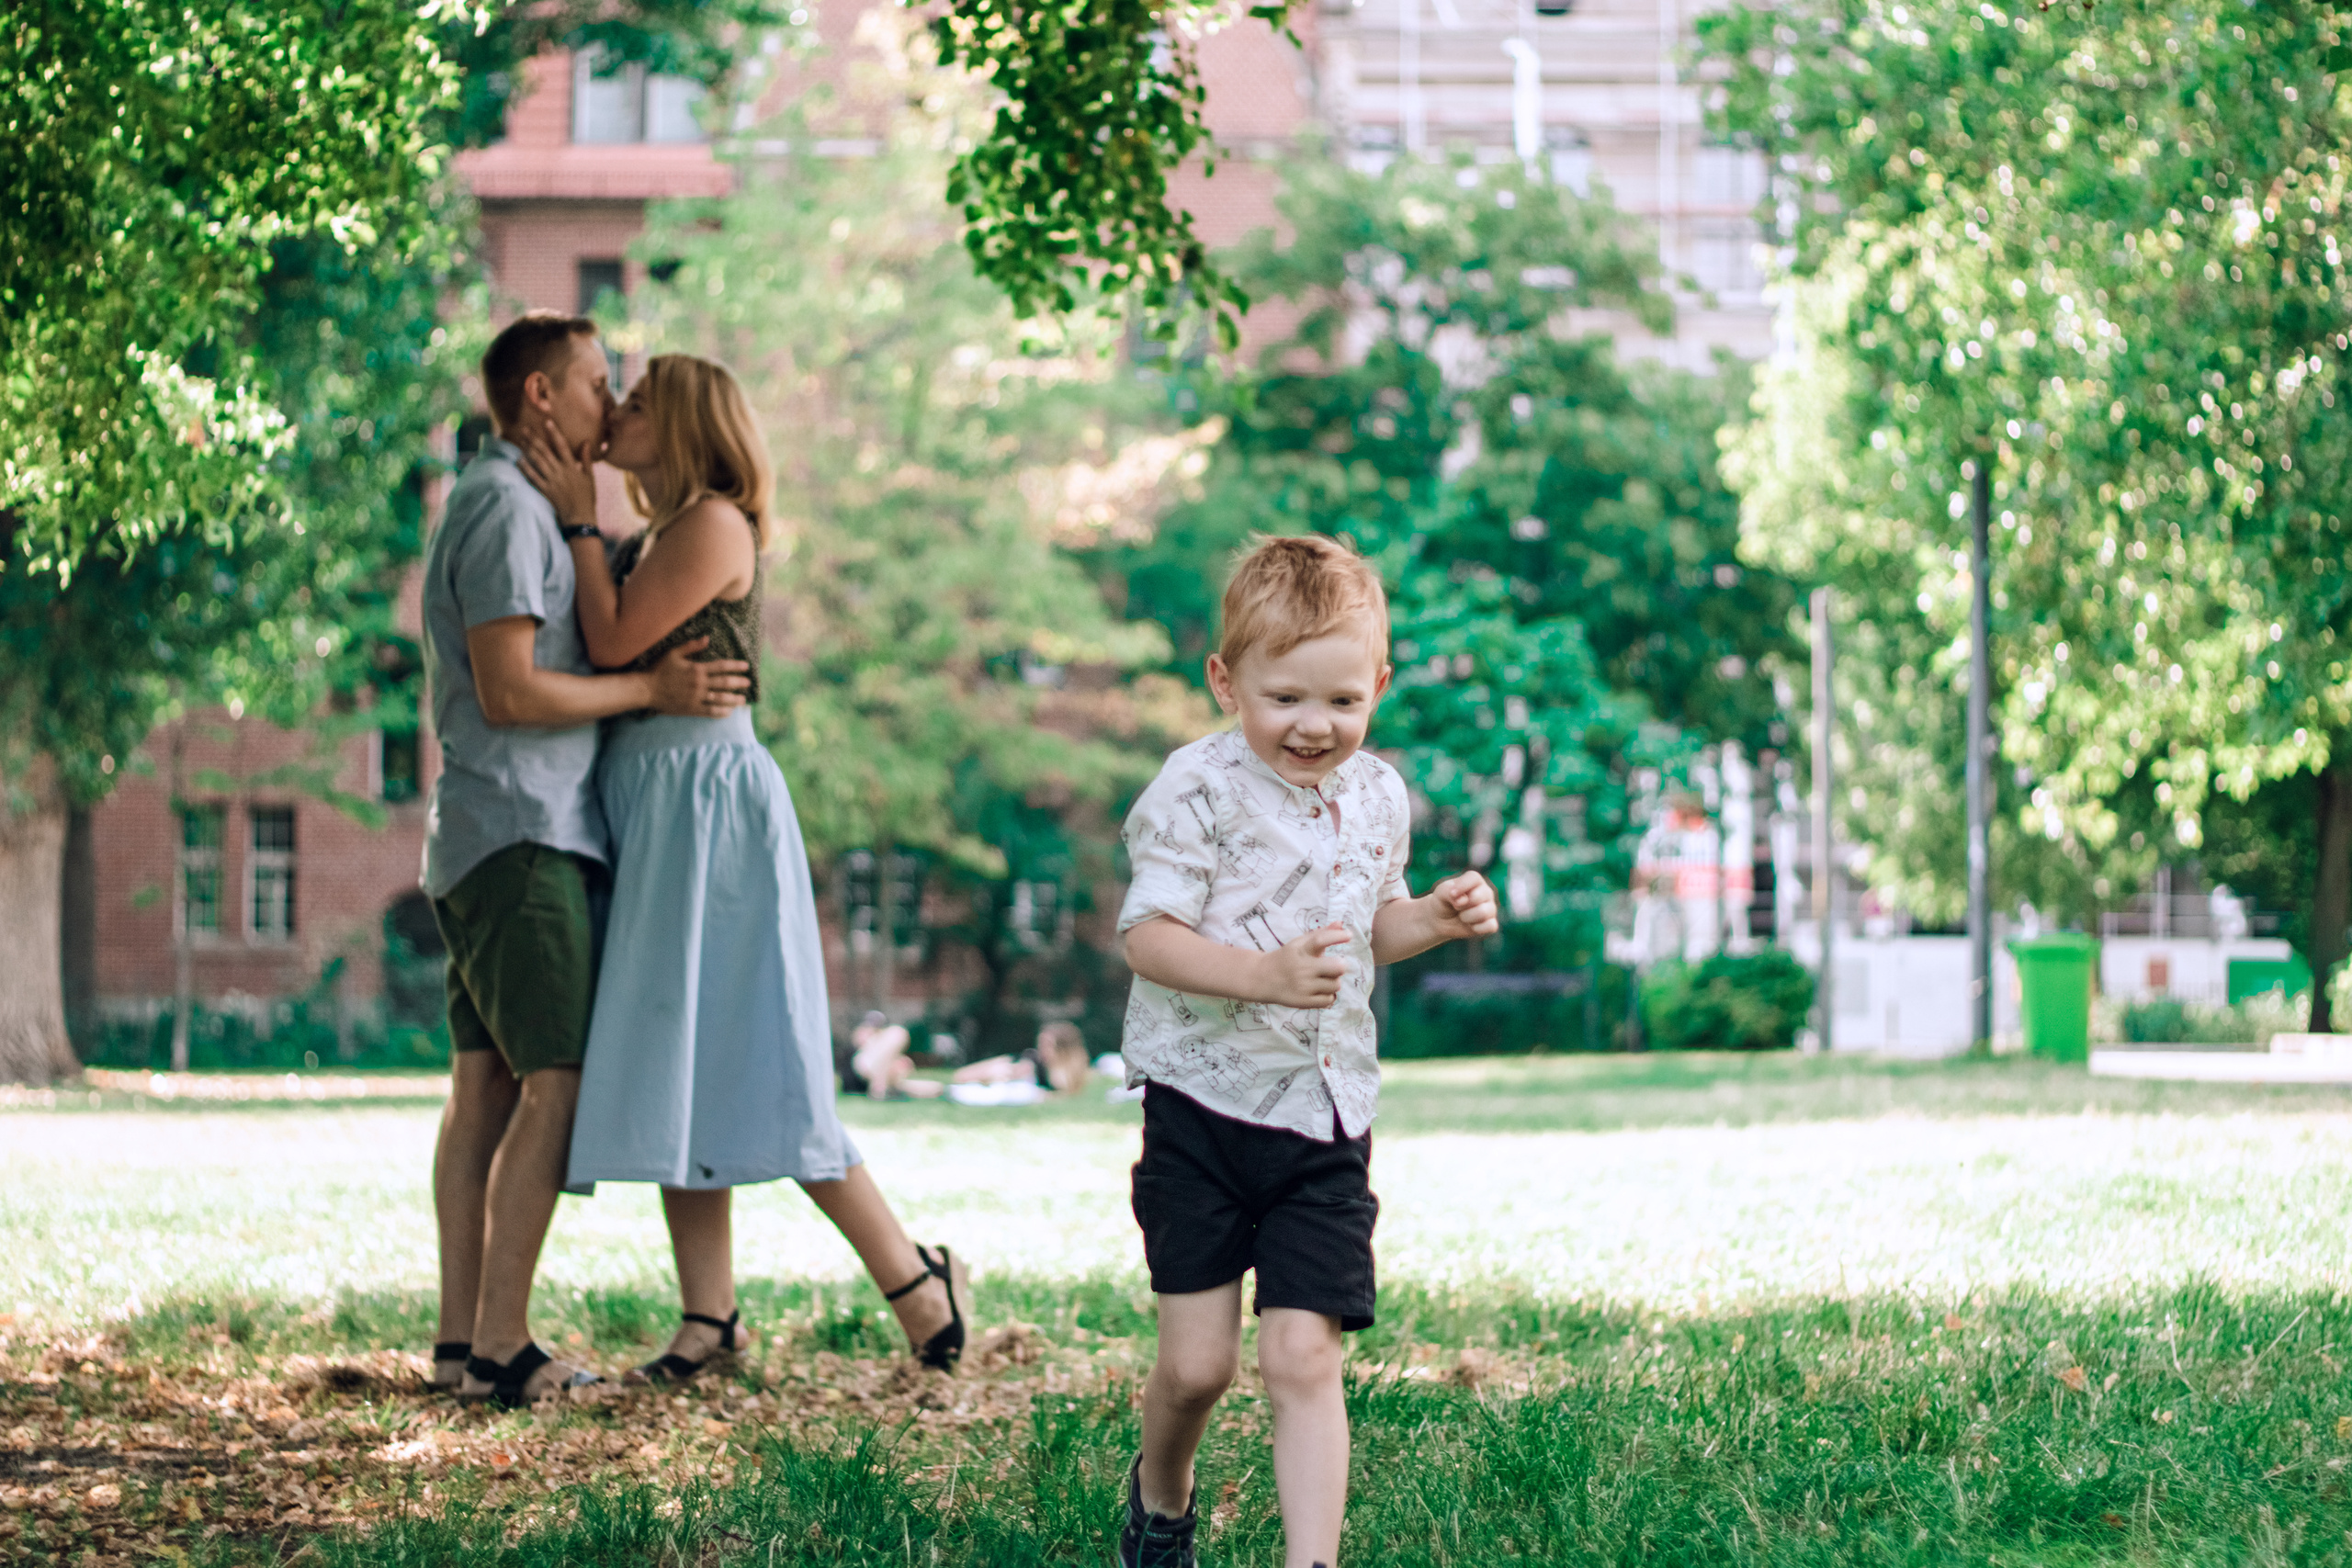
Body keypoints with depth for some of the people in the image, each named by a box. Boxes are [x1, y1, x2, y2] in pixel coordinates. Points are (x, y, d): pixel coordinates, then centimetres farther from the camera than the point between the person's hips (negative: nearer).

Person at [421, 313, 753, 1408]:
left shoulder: (510, 507, 21)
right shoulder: (507, 509, -12)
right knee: (556, 1083, -12)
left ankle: (462, 1338, 7)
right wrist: (654, 689, -15)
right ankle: (498, 1346, -14)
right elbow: (509, 691, -19)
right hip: (522, 835, -11)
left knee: (485, 1085, 7)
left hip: (487, 837, 11)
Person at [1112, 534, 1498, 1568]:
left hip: (1326, 1119, 3)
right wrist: (1264, 976, -32)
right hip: (1204, 1105, -3)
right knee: (1197, 1360, 1)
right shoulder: (1200, 791, -12)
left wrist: (1435, 919, 2)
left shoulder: (1377, 796, 7)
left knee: (1302, 1358, -7)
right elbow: (1149, 938, -17)